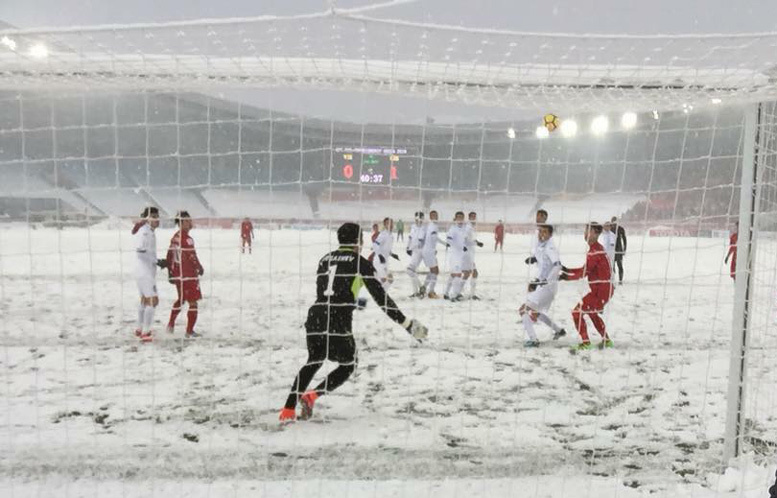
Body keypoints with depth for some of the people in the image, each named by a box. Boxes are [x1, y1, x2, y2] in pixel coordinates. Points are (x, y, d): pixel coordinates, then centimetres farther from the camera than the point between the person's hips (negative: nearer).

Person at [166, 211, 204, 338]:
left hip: (177, 275, 9)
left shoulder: (174, 238, 8)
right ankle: (189, 331, 4)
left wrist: (171, 273, 21)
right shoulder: (187, 238, -19)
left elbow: (169, 256, 14)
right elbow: (192, 257, -18)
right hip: (189, 275, -9)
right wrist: (200, 268, -1)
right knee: (192, 302, 1)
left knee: (181, 299, 26)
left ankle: (171, 325, 33)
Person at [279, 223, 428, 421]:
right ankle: (310, 396, 1)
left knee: (314, 361, 28)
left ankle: (288, 410, 25)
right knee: (348, 365, 19)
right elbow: (381, 297, -3)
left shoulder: (325, 259, 16)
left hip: (315, 316, 5)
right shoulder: (361, 263, 2)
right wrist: (407, 324, 1)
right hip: (339, 322, -5)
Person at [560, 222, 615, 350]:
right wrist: (568, 270, 15)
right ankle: (606, 340, 36)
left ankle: (585, 342, -1)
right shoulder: (597, 248, 12)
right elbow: (586, 269, 17)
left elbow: (584, 272, -21)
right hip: (605, 288, 11)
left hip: (601, 290, -11)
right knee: (592, 312, 29)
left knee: (577, 312, -6)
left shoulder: (595, 251, -20)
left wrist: (567, 276, -11)